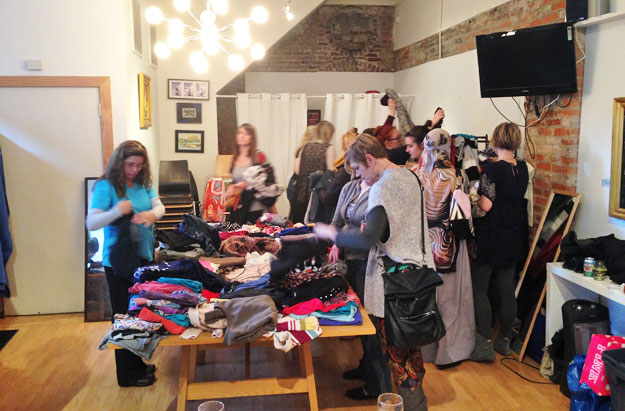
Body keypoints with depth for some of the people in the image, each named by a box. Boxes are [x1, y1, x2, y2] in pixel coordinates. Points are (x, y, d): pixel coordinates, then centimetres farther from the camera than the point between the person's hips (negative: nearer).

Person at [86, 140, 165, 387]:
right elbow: (91, 223, -18)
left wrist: (151, 214, -24)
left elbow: (159, 207, 0)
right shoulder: (106, 186, -13)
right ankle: (128, 375, 17)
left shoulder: (143, 183, 4)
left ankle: (137, 363, 32)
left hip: (144, 256, 6)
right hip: (118, 260, -6)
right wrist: (117, 211, -35)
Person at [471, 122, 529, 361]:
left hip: (490, 237, -6)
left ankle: (485, 344, 2)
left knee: (479, 289, 2)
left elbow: (486, 205, -20)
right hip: (513, 238, 6)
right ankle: (504, 341, 23)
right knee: (507, 289, 13)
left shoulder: (491, 169, -17)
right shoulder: (523, 169, 4)